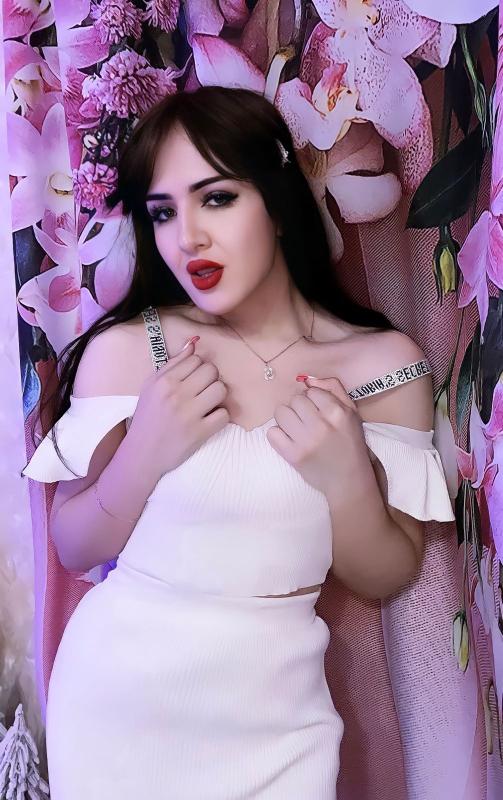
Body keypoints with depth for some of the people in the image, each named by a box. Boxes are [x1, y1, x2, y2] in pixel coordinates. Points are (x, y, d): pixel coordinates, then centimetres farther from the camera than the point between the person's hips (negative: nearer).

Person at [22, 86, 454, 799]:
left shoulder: (386, 365, -9)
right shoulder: (123, 349, -12)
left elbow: (384, 580, -3)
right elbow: (73, 549, -4)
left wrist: (347, 478, -22)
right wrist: (145, 453, -22)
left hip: (276, 714, 0)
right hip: (117, 698, 1)